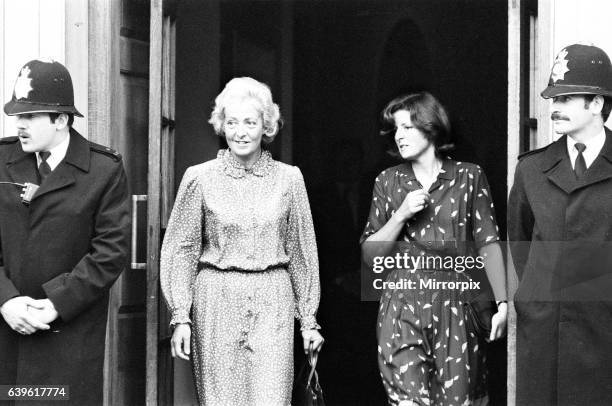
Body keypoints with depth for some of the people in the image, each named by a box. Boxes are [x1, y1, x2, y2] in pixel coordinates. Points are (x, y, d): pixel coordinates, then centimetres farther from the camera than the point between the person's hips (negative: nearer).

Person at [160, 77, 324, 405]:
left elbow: (301, 252, 12)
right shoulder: (199, 178, 3)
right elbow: (180, 249, 4)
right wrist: (181, 317, -3)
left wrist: (308, 320, 11)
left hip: (273, 304, 1)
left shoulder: (289, 178, 7)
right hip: (216, 302, 0)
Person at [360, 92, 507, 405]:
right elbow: (369, 251, 6)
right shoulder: (388, 182, 8)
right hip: (403, 304, 1)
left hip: (456, 302, -1)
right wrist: (401, 214, -8)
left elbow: (488, 245, 1)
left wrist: (502, 303, -5)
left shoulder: (469, 177, 3)